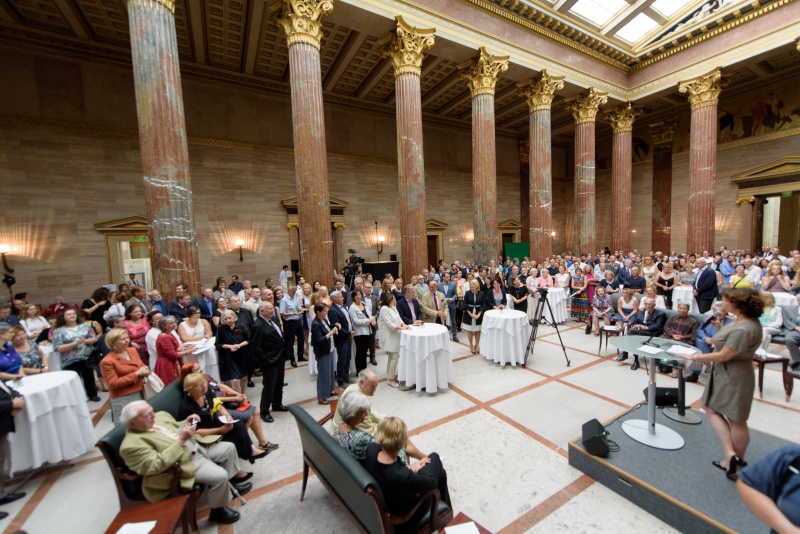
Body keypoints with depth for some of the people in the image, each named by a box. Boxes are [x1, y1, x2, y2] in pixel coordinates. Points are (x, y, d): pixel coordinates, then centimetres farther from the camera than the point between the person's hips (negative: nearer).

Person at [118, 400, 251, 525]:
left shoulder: (160, 416, 5)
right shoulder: (132, 444, -18)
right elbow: (156, 466, -25)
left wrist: (187, 423, -2)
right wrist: (180, 440, -26)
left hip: (198, 446, 9)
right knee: (220, 475, -23)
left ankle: (236, 475, 33)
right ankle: (218, 510, 3)